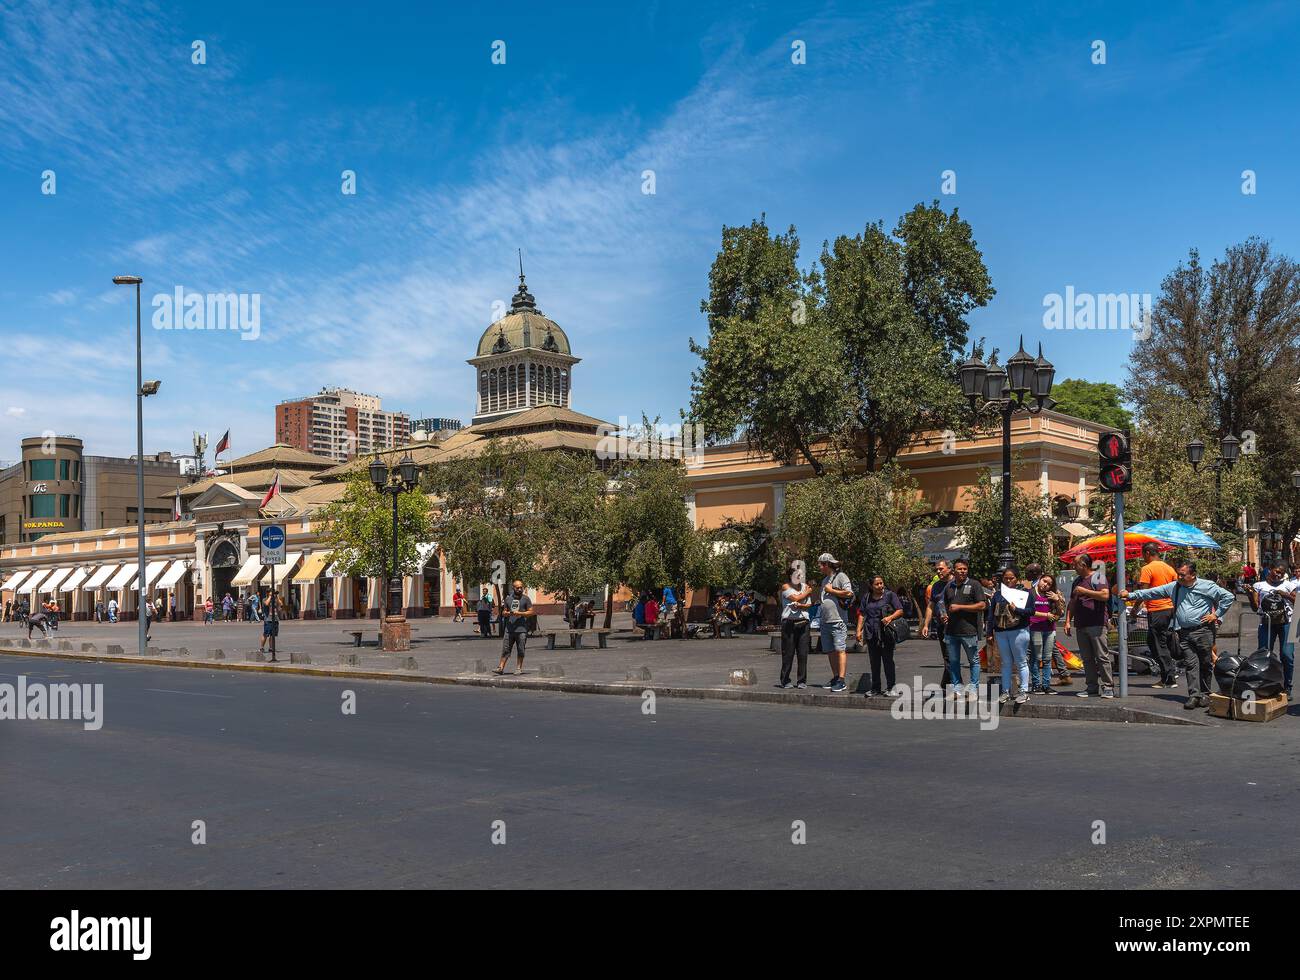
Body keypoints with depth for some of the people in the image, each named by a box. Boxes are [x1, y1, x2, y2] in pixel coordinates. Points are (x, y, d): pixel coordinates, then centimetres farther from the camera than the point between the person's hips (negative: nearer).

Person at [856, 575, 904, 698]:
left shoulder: (890, 595, 2)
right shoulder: (866, 597, 12)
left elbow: (900, 611, -1)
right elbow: (862, 615, 13)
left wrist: (890, 617, -19)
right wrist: (859, 630, 4)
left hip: (886, 633, -4)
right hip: (871, 634, 4)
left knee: (888, 660, -2)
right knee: (874, 662, 8)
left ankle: (891, 687, 4)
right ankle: (875, 689, 14)